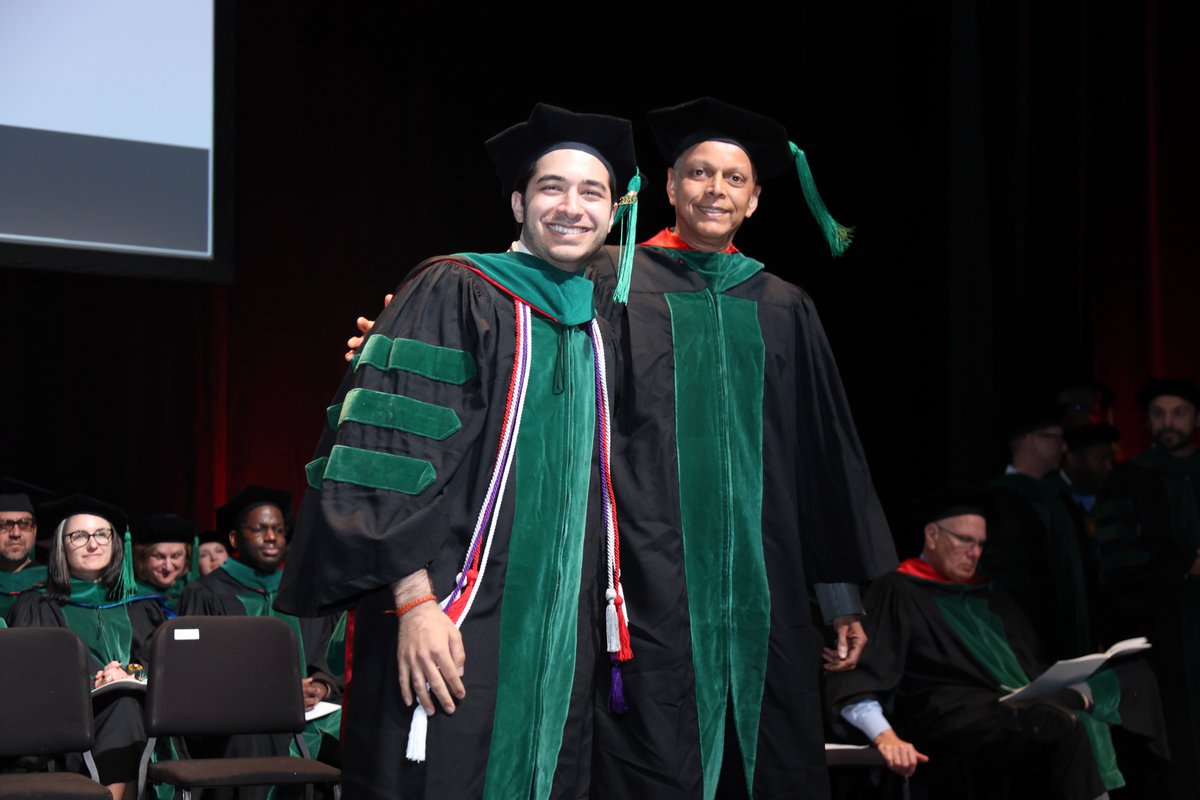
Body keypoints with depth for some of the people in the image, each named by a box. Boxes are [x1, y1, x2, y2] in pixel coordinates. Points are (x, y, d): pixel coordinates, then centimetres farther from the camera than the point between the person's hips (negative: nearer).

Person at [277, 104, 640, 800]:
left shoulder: (596, 333, 16)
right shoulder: (456, 294, -4)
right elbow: (391, 447, -13)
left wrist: (607, 616, 15)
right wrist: (415, 600, -21)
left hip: (564, 635, 6)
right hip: (453, 631, -6)